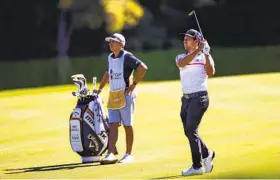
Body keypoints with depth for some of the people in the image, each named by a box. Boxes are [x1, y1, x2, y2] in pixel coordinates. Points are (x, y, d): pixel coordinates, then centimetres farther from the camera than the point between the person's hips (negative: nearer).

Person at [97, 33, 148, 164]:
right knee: (113, 125, -1)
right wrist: (100, 89, 24)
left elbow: (143, 68, -20)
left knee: (127, 126, 1)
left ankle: (129, 154, 9)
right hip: (113, 96, 7)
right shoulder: (110, 58, 14)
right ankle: (111, 154, -7)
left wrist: (134, 84, -18)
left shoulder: (127, 57, -11)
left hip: (126, 95, -7)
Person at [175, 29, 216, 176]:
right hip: (186, 98, 6)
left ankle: (197, 166, -4)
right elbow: (182, 63, -13)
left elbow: (211, 72, -16)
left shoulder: (204, 57, 1)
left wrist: (206, 53, -23)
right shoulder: (181, 57, 12)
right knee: (188, 132, 9)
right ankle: (207, 154, 27)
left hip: (199, 97, -6)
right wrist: (198, 50, -22)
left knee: (191, 131, -14)